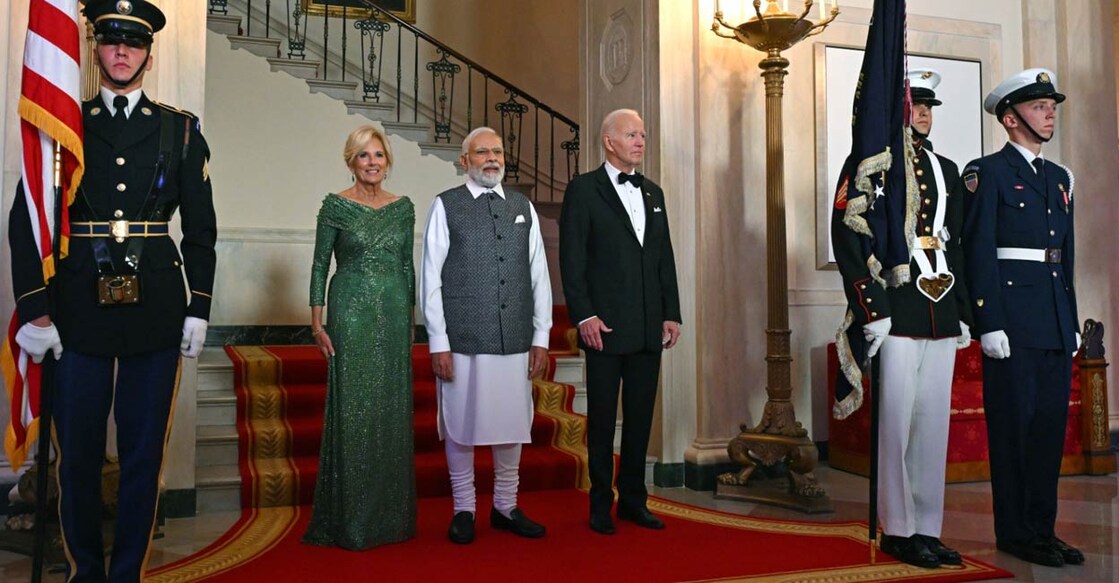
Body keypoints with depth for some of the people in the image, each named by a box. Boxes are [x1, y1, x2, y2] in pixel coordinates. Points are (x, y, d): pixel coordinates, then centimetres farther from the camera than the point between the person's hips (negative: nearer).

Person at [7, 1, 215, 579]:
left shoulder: (180, 130, 8)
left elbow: (201, 228, 8)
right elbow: (24, 222, 4)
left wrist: (198, 309, 2)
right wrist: (33, 309, -4)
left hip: (156, 311, 0)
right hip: (79, 309, 0)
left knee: (143, 452, 7)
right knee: (77, 451, 6)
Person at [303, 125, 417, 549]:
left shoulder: (403, 207, 9)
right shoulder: (336, 206, -2)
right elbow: (319, 265, -2)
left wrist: (409, 315, 11)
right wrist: (317, 323, -7)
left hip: (394, 315, 4)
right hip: (351, 313, -4)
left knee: (392, 408, 7)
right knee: (353, 408, -2)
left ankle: (390, 512, 18)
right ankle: (349, 518, 8)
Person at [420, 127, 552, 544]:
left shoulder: (523, 207, 12)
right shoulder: (446, 207, 1)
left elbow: (539, 275, 11)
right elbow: (431, 279, -2)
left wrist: (540, 337, 6)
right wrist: (438, 343, -7)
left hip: (516, 341, 4)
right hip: (462, 341, -3)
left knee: (513, 425, 11)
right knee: (461, 427, 6)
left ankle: (506, 507, 27)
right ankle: (463, 510, 22)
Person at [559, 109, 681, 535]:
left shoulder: (653, 193, 15)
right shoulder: (583, 189, -2)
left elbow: (665, 259, 15)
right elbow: (571, 259, -8)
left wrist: (671, 314, 8)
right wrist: (584, 315, -14)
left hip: (649, 327, 5)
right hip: (605, 325, -5)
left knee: (640, 416, 10)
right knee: (602, 418, 4)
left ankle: (633, 499, 21)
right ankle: (601, 504, 15)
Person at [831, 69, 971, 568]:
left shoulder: (946, 170, 19)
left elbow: (955, 246, 21)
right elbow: (847, 240, -11)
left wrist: (963, 315, 16)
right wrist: (872, 312, -16)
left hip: (941, 316, 7)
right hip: (895, 311, -6)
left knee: (934, 422, 9)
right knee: (897, 423, -2)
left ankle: (927, 529, 17)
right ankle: (898, 530, 10)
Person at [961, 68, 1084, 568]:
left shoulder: (1059, 178, 19)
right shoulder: (987, 172, -4)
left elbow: (1066, 257, 21)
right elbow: (978, 252, -10)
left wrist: (1072, 322, 16)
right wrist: (989, 324, -16)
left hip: (1057, 324, 7)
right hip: (1013, 317, -7)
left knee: (1051, 423, 9)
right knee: (1015, 424, -1)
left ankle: (1042, 527, 19)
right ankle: (1016, 533, 8)